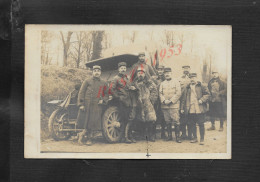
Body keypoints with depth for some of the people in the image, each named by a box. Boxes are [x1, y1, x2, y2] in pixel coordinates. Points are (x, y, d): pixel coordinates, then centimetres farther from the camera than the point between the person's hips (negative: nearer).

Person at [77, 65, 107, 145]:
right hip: (87, 105, -3)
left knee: (93, 123, -1)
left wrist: (102, 100, 1)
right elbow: (81, 93, 0)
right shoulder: (87, 81, 4)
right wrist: (81, 104, -9)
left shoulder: (103, 83, 13)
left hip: (97, 106, 3)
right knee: (87, 122, -4)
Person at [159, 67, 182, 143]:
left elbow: (178, 93, -5)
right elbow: (160, 93, 9)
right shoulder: (162, 83, 15)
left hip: (174, 105, -4)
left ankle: (177, 137, -4)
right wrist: (164, 100, -9)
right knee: (167, 122, 7)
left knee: (176, 121, -8)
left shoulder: (176, 82, 3)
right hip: (165, 106, 4)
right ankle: (169, 136, 16)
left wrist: (171, 101, -13)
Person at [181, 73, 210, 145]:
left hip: (199, 109, -4)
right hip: (190, 109, 4)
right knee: (191, 124, 8)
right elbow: (184, 98, 14)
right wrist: (182, 108, 10)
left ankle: (202, 139, 6)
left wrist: (202, 100, -17)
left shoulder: (202, 86, 2)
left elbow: (207, 94, -3)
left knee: (201, 124, -2)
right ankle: (194, 138, 22)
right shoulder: (187, 88, 14)